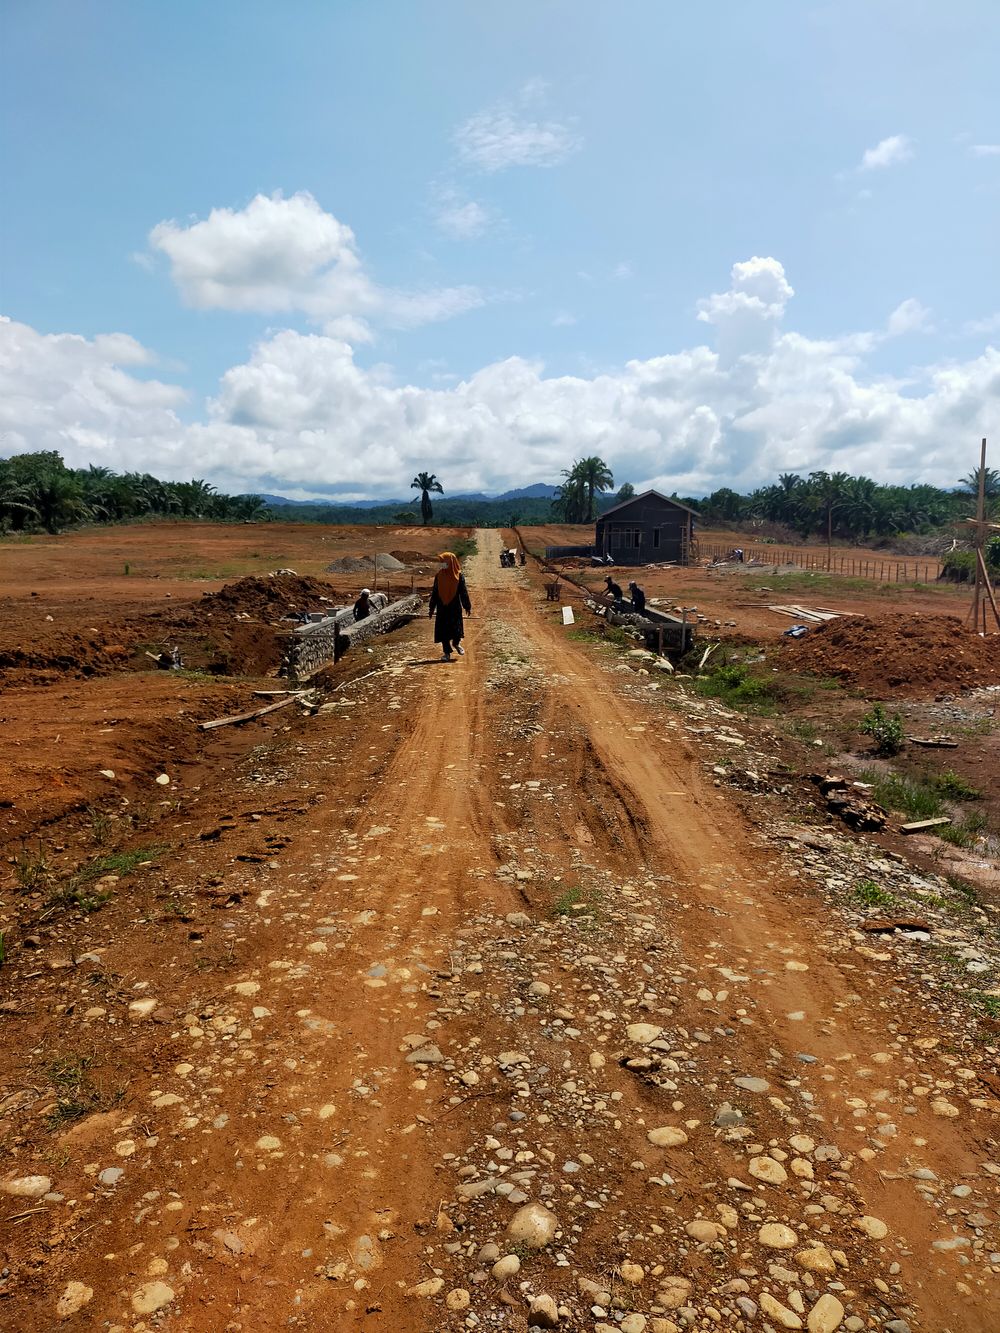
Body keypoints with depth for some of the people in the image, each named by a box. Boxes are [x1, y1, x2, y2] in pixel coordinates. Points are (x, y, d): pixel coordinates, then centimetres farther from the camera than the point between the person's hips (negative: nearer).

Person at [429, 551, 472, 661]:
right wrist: (431, 608, 7)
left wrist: (467, 607, 0)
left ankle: (456, 643, 26)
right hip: (442, 607, 2)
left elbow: (464, 592, 1)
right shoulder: (439, 575, 4)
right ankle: (446, 652, 13)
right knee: (443, 630, 2)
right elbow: (434, 592, 8)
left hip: (455, 607, -2)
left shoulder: (459, 576, -3)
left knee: (456, 627, -7)